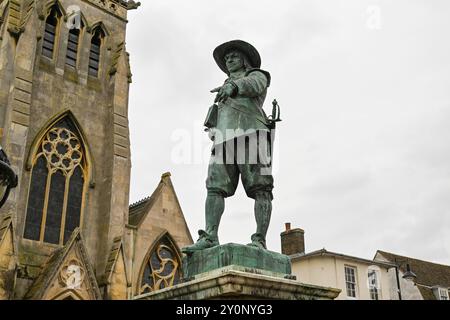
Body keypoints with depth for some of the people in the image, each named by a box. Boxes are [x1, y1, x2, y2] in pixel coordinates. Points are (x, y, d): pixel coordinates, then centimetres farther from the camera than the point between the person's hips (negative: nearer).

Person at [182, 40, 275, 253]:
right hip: (224, 141, 6)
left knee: (260, 189, -16)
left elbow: (253, 85, -7)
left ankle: (259, 241, -22)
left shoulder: (257, 75, 20)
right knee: (215, 187, -13)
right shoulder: (224, 89, 39)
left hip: (251, 135, -5)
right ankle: (209, 237, -24)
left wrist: (232, 86, -29)